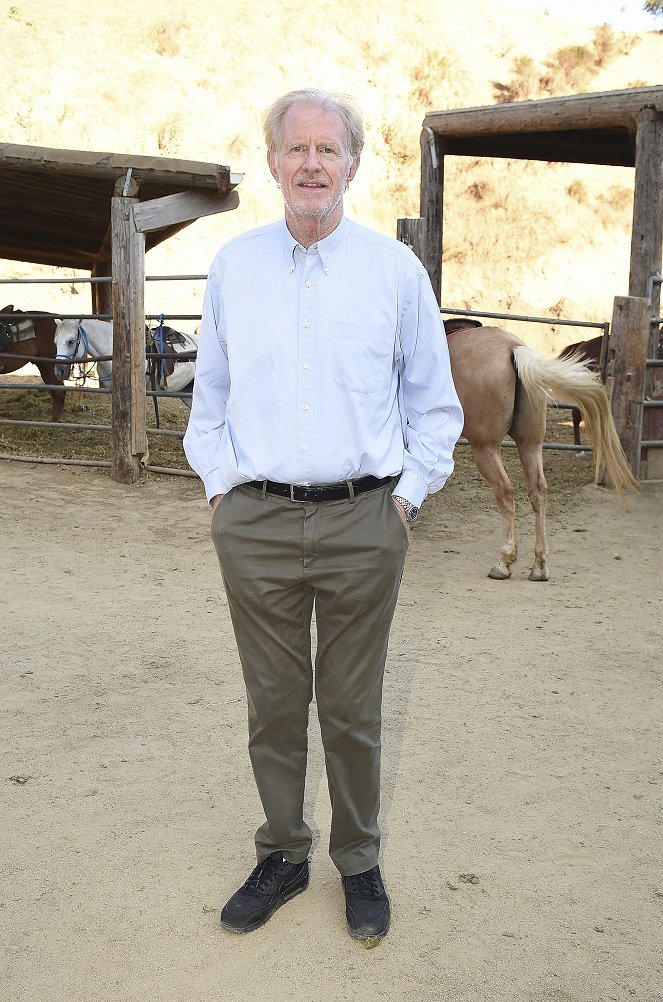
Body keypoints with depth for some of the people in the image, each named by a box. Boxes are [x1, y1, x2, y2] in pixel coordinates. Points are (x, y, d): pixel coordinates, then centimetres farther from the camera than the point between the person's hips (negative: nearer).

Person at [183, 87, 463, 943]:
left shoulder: (396, 269, 3)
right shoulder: (233, 265, 7)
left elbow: (433, 400, 10)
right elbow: (209, 393, 15)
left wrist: (409, 490, 1)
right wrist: (219, 483, 6)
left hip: (363, 525, -1)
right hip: (255, 524, 2)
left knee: (353, 710, 9)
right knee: (273, 704, 11)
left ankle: (359, 863, 28)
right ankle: (282, 855, 30)